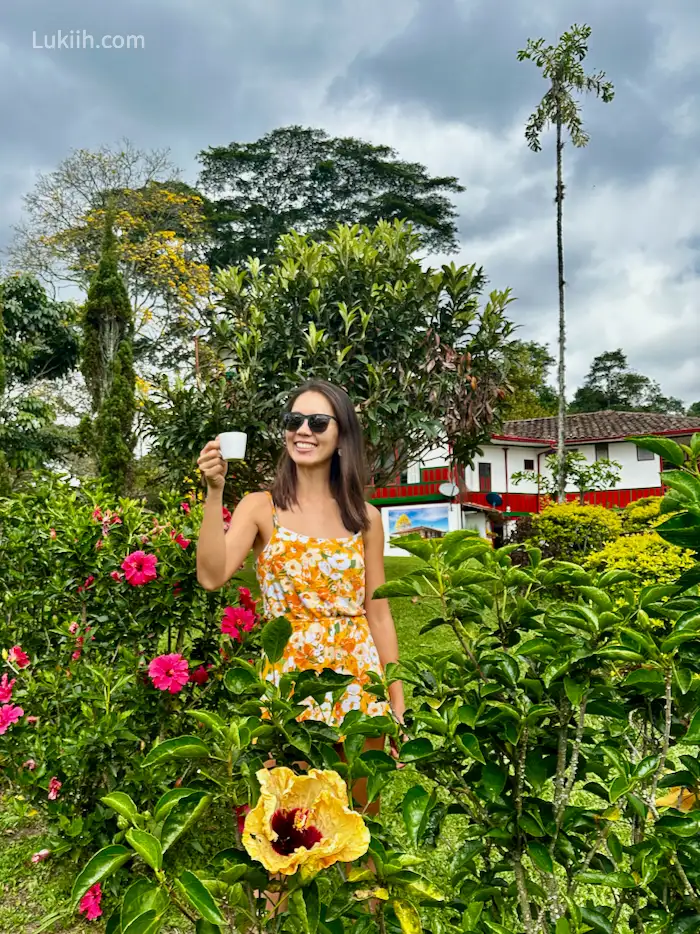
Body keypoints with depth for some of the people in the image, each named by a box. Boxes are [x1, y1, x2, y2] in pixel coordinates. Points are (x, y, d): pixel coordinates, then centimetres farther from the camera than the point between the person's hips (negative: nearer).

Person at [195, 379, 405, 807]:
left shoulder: (365, 517, 3)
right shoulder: (262, 507, -2)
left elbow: (378, 614, 5)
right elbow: (212, 576, -18)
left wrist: (397, 702, 5)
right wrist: (214, 492, -24)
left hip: (358, 679, 2)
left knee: (359, 810, 17)